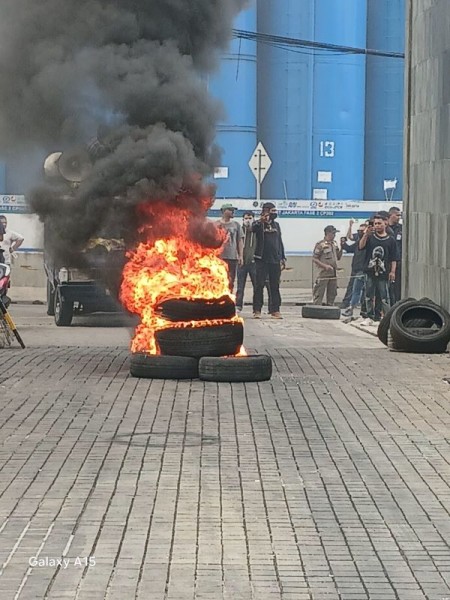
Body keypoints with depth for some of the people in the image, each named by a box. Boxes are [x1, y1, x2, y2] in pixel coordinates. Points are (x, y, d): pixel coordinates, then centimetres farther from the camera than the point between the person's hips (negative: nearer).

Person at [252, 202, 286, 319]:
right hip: (262, 260, -5)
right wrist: (261, 221, -45)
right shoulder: (259, 224, -1)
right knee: (259, 285, -3)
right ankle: (257, 310, -2)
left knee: (275, 286, 5)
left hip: (275, 260, 5)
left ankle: (275, 310, 8)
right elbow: (253, 229, -26)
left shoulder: (276, 225, 14)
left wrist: (283, 258, 15)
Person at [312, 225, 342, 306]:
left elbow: (338, 257, 20)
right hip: (323, 274, -7)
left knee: (332, 294, 11)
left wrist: (341, 248, 5)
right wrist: (325, 266, -19)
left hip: (333, 274, 7)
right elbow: (314, 259, -11)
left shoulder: (334, 244, 14)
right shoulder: (320, 244, -8)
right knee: (318, 296, -6)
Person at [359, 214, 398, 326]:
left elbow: (394, 258, 3)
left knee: (384, 297, -2)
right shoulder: (370, 237, 9)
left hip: (383, 273, -3)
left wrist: (392, 271, -6)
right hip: (370, 272, 3)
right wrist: (366, 235, -19)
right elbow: (361, 246, -7)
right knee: (369, 296, 8)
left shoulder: (390, 240, 4)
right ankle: (370, 317, 16)